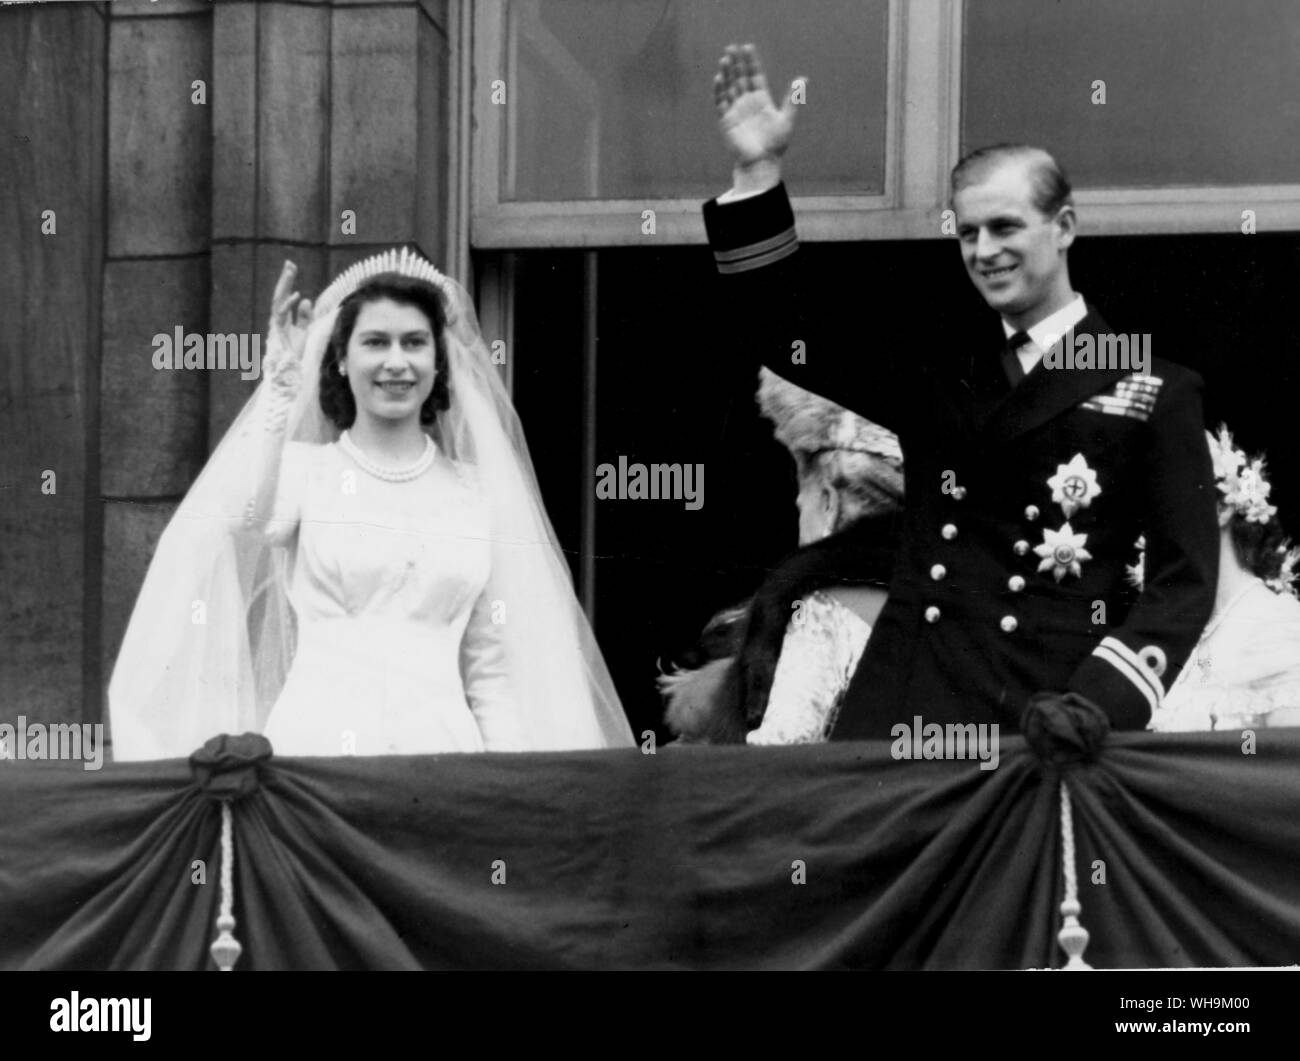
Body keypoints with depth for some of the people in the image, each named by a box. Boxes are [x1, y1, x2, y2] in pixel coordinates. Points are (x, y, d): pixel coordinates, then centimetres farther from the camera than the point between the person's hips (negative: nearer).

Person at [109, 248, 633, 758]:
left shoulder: (477, 489, 10)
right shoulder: (302, 467, 5)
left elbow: (489, 665, 12)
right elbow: (246, 522, -19)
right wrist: (281, 382, -15)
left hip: (441, 741, 2)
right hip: (318, 738, -2)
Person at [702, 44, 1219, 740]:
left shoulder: (1157, 393, 6)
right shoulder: (934, 372, 17)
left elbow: (1185, 578, 0)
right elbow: (772, 330, 17)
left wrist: (1098, 704, -14)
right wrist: (758, 172, 7)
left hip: (1055, 706, -3)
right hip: (905, 708, 3)